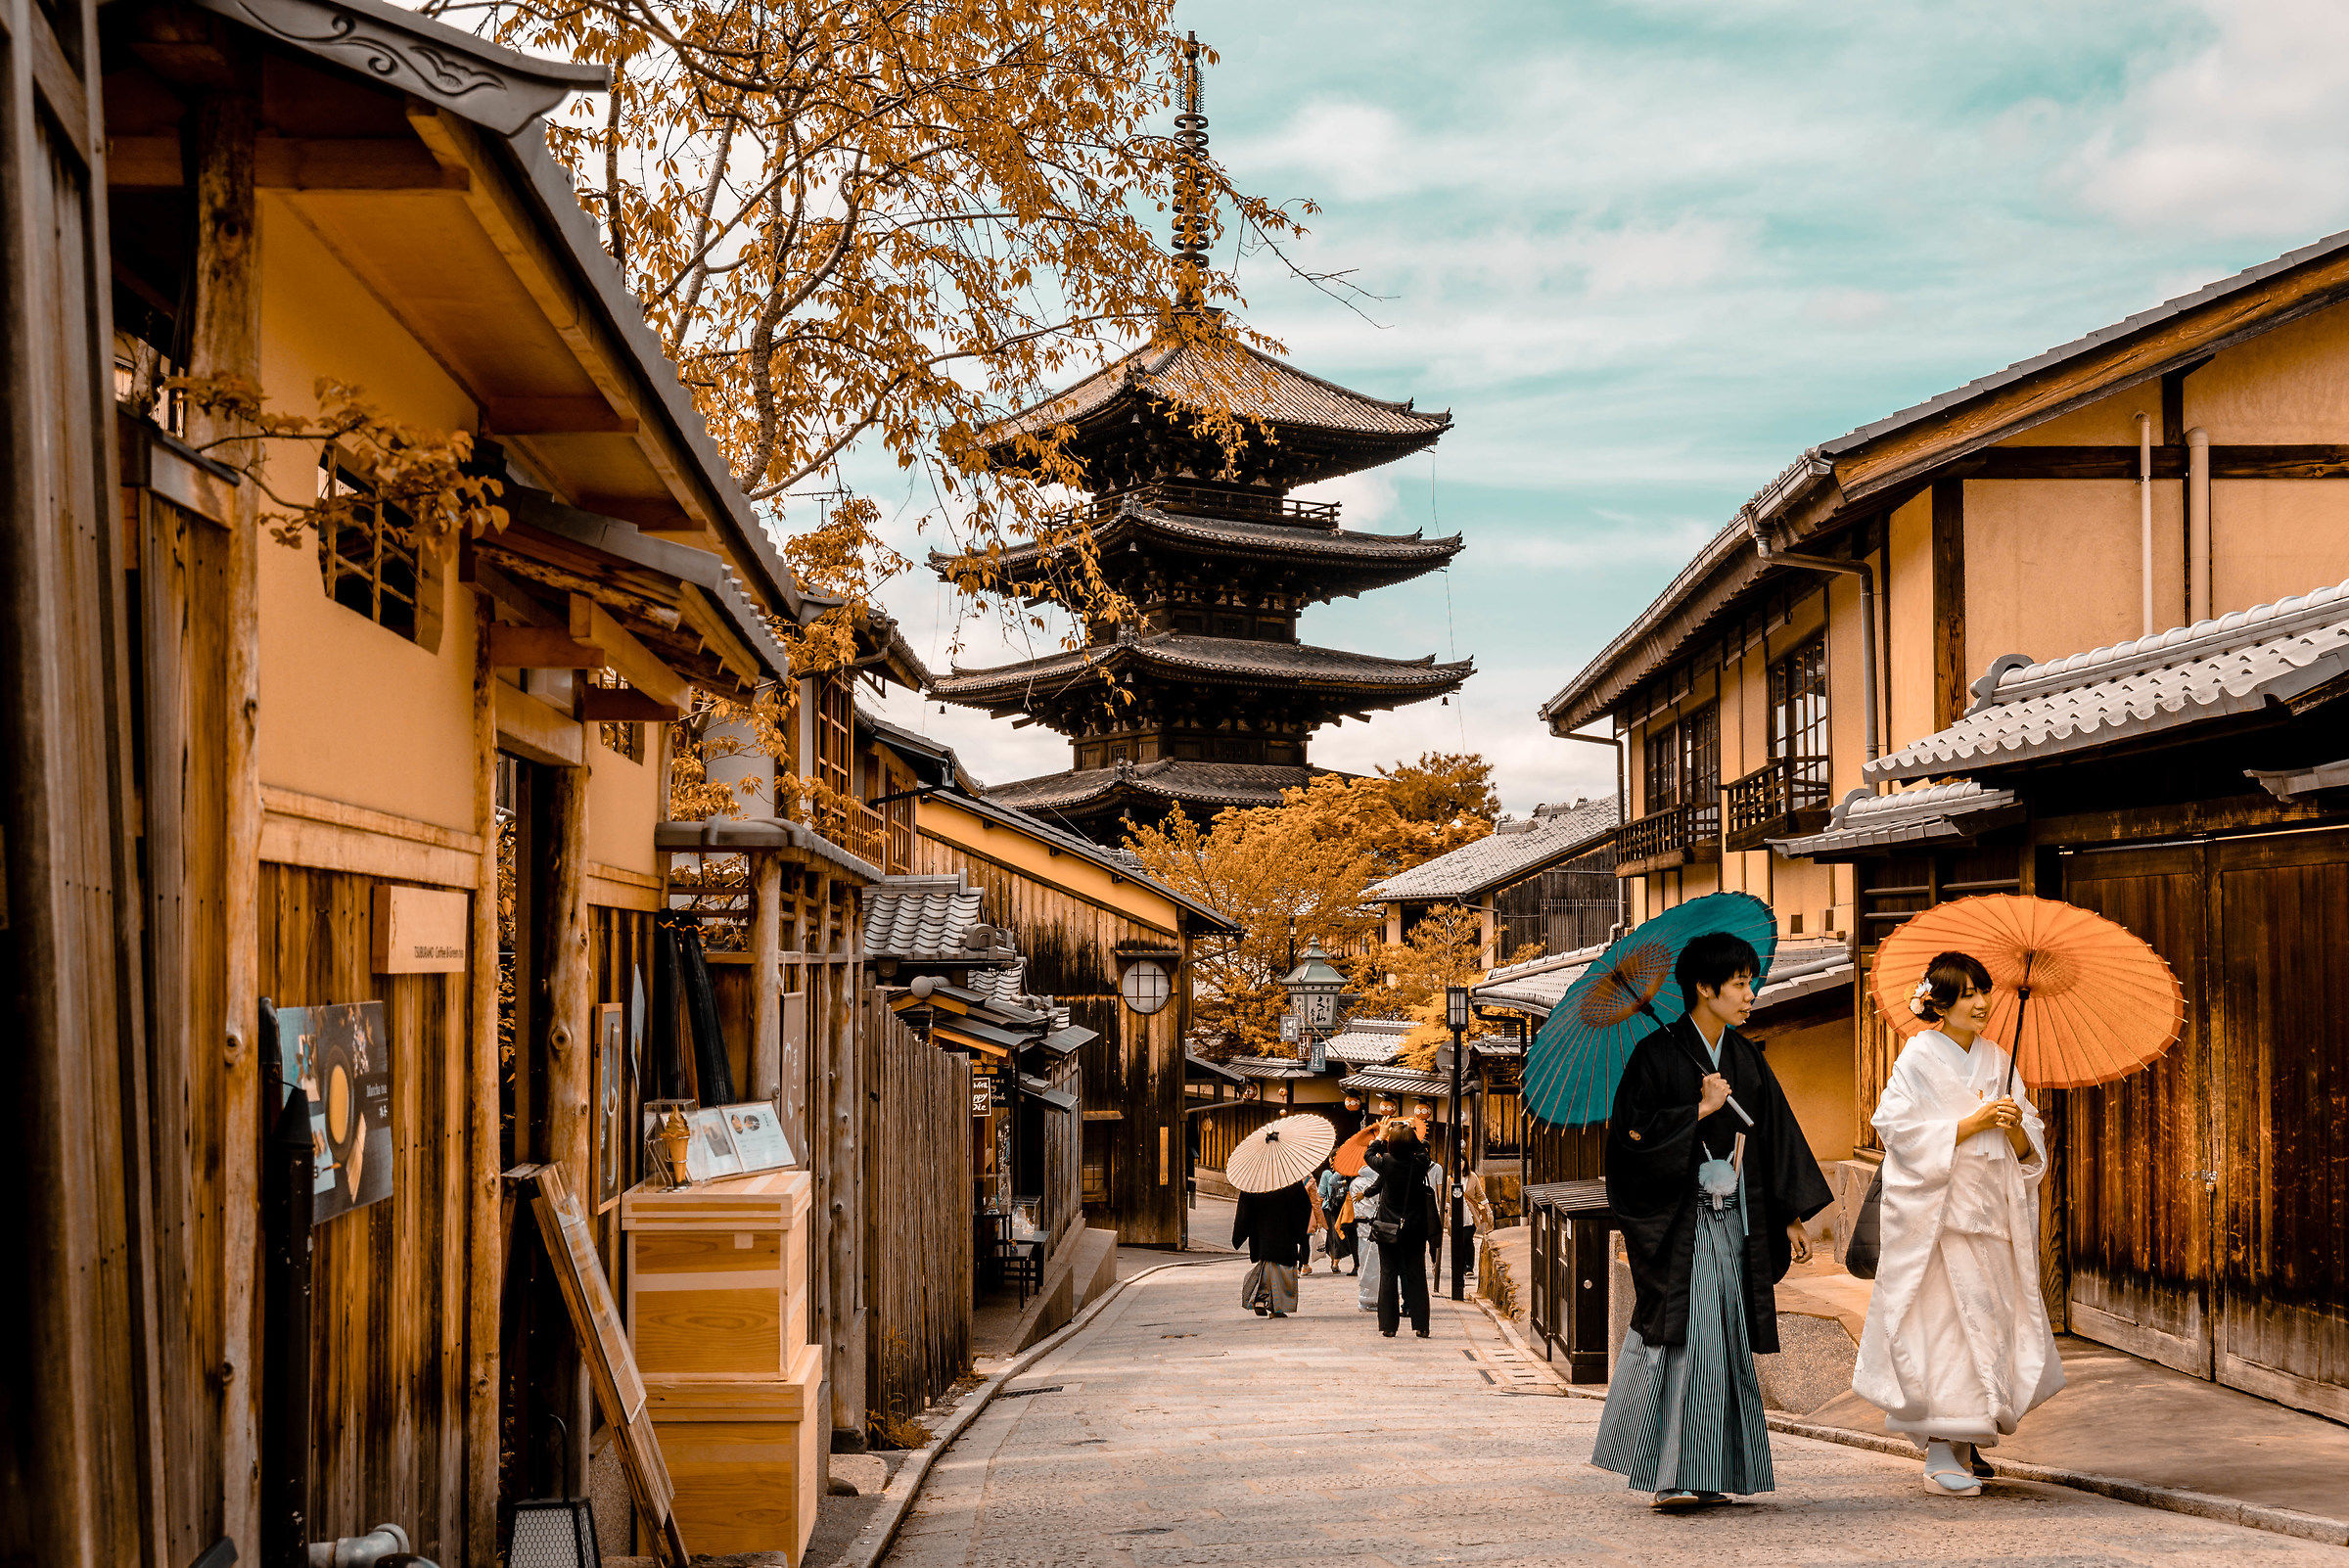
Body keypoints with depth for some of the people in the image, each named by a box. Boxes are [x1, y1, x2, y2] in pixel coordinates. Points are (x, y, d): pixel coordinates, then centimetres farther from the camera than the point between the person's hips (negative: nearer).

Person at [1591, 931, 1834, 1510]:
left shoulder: (1746, 1058, 11)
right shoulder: (1657, 1054, -7)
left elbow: (1776, 1137, 14)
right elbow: (1630, 1135, -12)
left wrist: (1792, 1217, 11)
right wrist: (1699, 1110, -17)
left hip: (1733, 1218, 6)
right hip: (1678, 1218, -6)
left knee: (1725, 1340, 6)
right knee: (1687, 1336, -11)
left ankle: (1705, 1474, 13)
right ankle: (1672, 1476, -8)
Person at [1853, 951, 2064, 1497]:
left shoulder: (1997, 1061, 12)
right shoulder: (1919, 1057, -5)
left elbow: (2029, 1150, 12)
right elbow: (1905, 1132, -14)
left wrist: (2015, 1127, -10)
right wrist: (1976, 1122, -16)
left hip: (1991, 1208, 6)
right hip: (1936, 1213, -6)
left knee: (1990, 1319, 6)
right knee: (1944, 1318, -9)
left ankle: (1966, 1440, 19)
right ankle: (1940, 1453, -5)